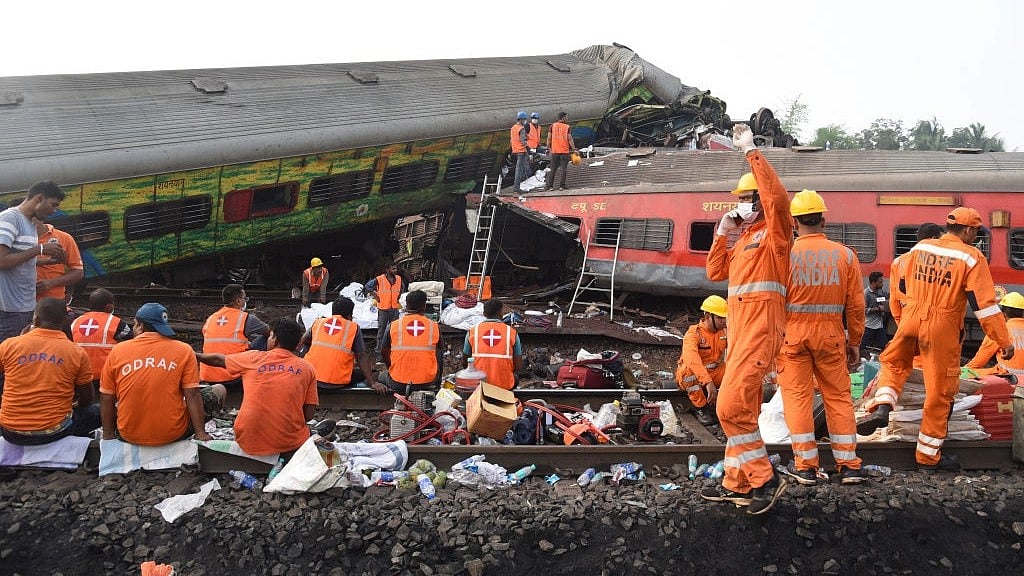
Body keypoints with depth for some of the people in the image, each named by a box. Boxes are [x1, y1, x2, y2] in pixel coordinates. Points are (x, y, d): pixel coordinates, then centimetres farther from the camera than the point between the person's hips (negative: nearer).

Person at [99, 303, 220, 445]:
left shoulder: (117, 351, -2)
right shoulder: (184, 351, -7)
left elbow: (106, 399, 3)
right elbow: (192, 396, -9)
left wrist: (108, 435, 12)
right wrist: (200, 433, -4)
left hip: (129, 436, 3)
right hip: (172, 435, -3)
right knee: (219, 390, 17)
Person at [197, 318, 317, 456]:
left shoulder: (254, 358, 1)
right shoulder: (308, 369, -1)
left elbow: (219, 360, 20)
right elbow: (308, 415, -2)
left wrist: (196, 355, 40)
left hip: (248, 443, 1)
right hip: (289, 445, -1)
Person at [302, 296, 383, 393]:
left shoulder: (318, 322, 9)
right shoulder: (353, 327, 1)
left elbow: (304, 341, 22)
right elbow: (362, 357, -4)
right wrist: (373, 383, -4)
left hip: (311, 378, 3)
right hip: (337, 383, -3)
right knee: (364, 371, 18)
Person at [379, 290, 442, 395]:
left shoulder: (393, 326, -2)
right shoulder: (434, 327, 0)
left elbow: (384, 353, 11)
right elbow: (439, 357, 12)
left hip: (398, 383, -2)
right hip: (427, 383, 2)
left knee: (383, 376, 29)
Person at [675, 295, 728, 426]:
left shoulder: (724, 332, -1)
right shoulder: (694, 333, -21)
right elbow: (691, 359, -38)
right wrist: (708, 382, -50)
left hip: (714, 373, 5)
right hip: (691, 376, -5)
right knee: (689, 369, -38)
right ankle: (700, 407, -20)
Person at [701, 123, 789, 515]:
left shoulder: (774, 232, -3)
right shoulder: (745, 241, 23)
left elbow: (778, 197, -23)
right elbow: (715, 272, 24)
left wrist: (751, 152, -19)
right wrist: (722, 233, 14)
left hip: (761, 328, -10)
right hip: (740, 329, 10)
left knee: (731, 405, -17)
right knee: (742, 409, 13)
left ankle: (765, 478, -6)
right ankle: (737, 484, 21)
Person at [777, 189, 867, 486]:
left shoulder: (785, 253, -6)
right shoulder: (845, 255, 1)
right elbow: (855, 305, 3)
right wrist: (854, 342, 13)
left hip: (792, 334, -2)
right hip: (830, 334, 2)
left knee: (797, 397, 5)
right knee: (839, 396, 11)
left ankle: (805, 466, 8)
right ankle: (849, 465, 15)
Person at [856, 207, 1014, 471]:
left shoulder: (919, 247, 5)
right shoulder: (971, 257, -9)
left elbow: (903, 285, 17)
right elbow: (985, 305, -12)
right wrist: (1004, 342, -7)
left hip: (911, 320, 4)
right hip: (942, 329, -3)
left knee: (894, 363, 27)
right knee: (939, 392, 8)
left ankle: (881, 407, -1)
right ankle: (928, 456, 17)